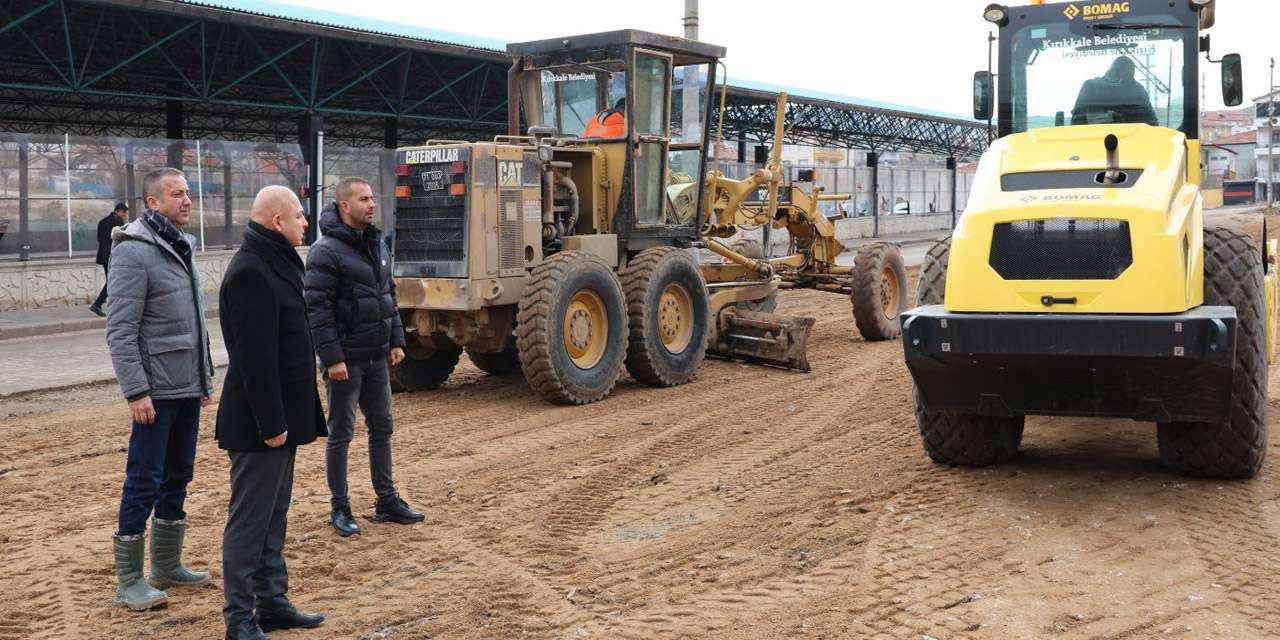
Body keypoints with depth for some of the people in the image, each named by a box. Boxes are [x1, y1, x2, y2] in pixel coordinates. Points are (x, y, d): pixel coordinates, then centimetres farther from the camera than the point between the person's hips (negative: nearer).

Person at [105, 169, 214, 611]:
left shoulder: (181, 247, 13)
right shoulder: (133, 252, -13)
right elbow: (120, 331, -17)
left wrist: (205, 377, 18)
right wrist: (135, 391, -20)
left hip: (188, 389, 8)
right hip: (157, 391, -8)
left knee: (178, 476, 15)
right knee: (144, 482, -2)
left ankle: (167, 565, 26)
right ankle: (129, 580, 8)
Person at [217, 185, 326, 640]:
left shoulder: (275, 264, 14)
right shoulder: (250, 272, -19)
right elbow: (255, 358, -24)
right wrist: (271, 423, -23)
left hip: (281, 416, 10)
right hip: (259, 422, -10)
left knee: (274, 515, 17)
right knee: (249, 519, -2)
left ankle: (272, 601, 27)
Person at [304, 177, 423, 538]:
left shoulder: (375, 245, 11)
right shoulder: (326, 251, -14)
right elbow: (317, 309, -18)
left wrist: (396, 340, 11)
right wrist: (332, 358, -21)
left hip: (377, 358, 8)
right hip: (346, 360, -7)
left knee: (382, 429, 13)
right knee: (341, 434, 3)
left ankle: (387, 501, 23)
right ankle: (340, 509, 14)